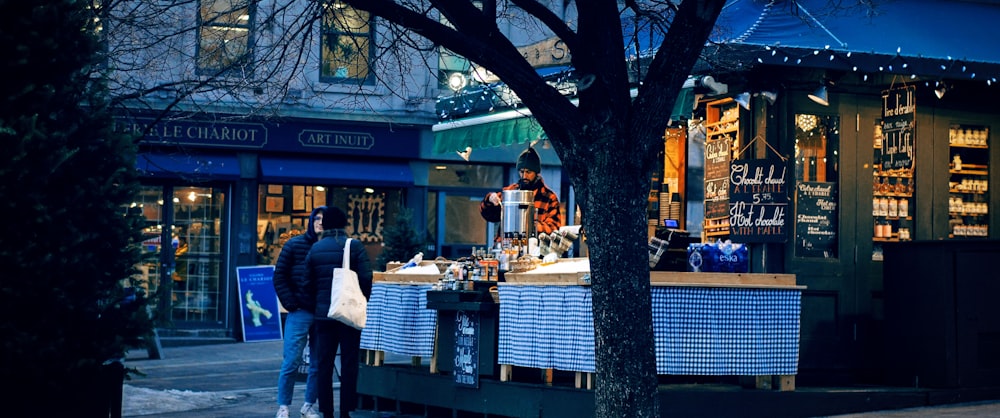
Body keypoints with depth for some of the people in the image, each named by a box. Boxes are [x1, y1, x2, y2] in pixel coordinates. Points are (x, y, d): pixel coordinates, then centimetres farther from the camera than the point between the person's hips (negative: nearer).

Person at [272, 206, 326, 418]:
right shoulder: (295, 245, 2)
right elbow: (280, 276, 3)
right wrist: (291, 305, -5)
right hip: (300, 312, -2)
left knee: (319, 363, 7)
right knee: (292, 361, -2)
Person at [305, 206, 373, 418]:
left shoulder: (315, 249, 4)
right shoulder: (355, 246, -5)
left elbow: (308, 281, 4)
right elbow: (366, 277, -11)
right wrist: (363, 299, 5)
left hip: (323, 313, 3)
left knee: (324, 364, 7)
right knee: (349, 364, 3)